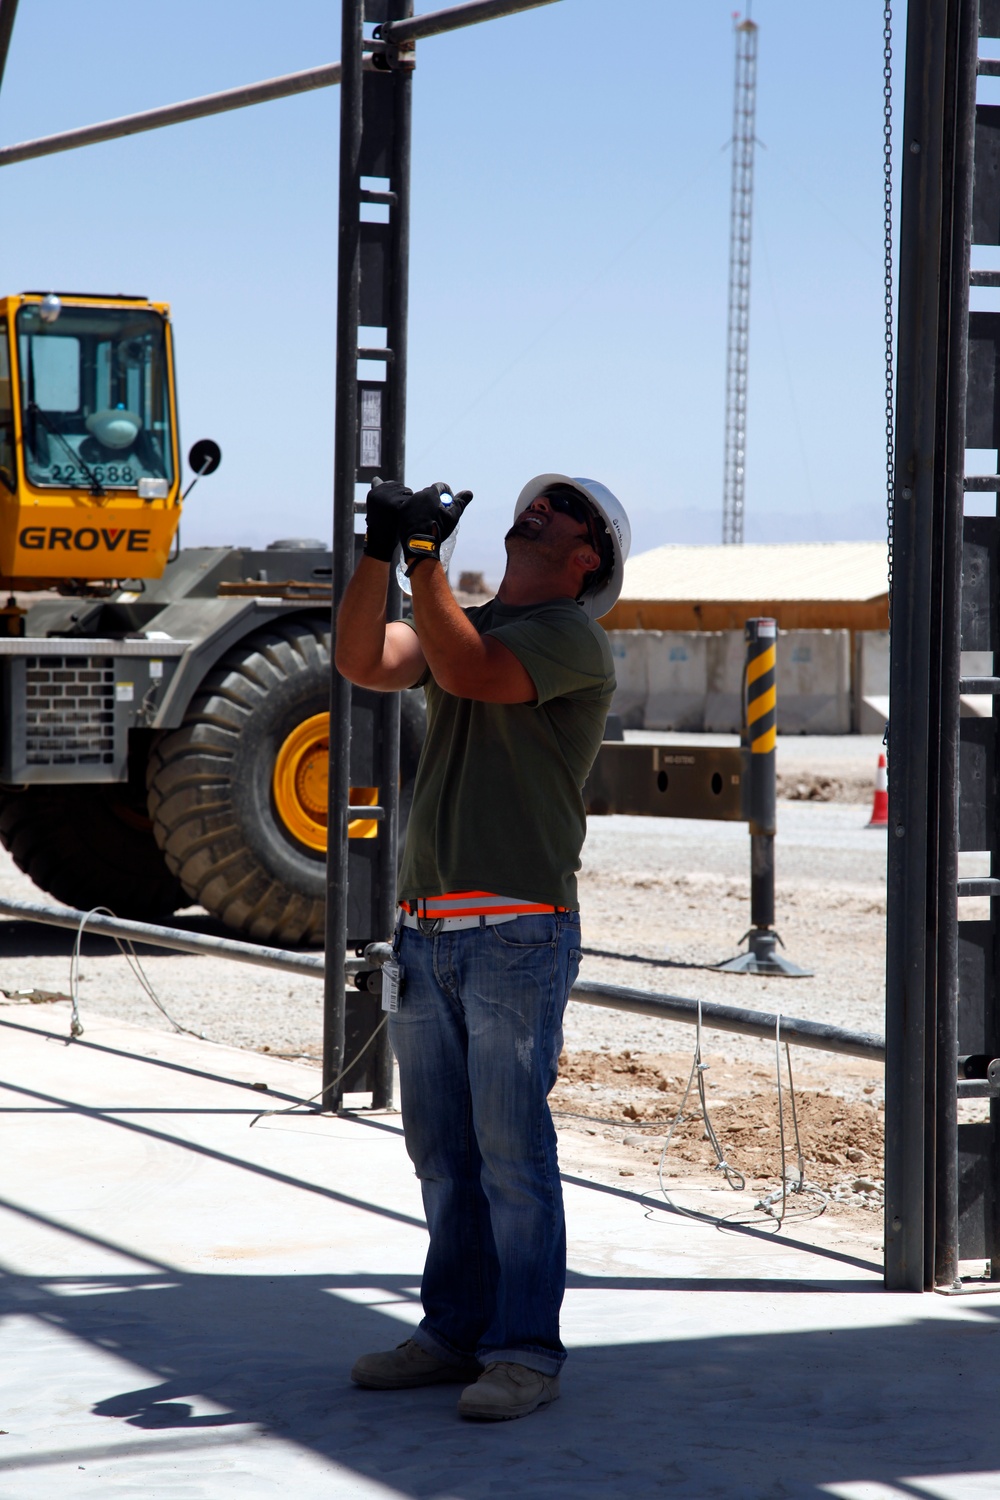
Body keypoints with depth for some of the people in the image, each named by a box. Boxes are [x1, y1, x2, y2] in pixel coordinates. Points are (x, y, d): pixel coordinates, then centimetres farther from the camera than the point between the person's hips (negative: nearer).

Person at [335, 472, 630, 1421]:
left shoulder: (570, 637, -4)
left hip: (518, 935, -7)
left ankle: (525, 1352, -1)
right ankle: (454, 1332, 19)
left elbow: (466, 670, -21)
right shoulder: (463, 620, 19)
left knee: (512, 1152, -7)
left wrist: (426, 554, -17)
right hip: (427, 932, 7)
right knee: (442, 1153, 11)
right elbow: (363, 662, 3)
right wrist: (380, 551, -9)